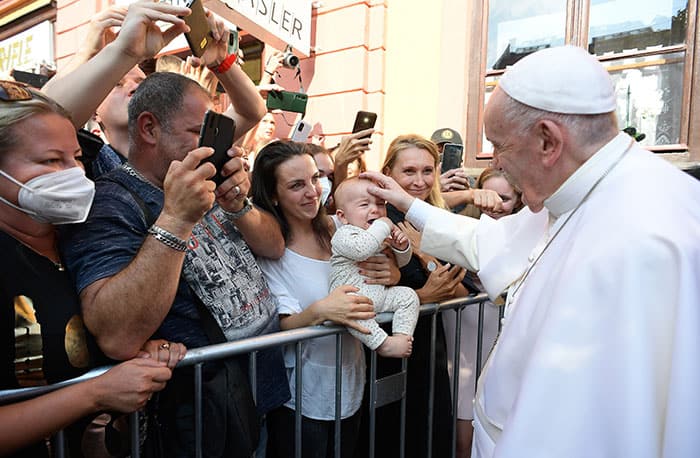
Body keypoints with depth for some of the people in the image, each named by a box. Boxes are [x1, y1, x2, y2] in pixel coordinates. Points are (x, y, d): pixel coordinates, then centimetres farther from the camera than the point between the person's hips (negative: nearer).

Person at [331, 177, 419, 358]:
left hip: (380, 294, 8)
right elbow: (360, 250, -34)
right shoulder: (343, 235, -11)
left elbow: (400, 262, 23)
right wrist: (382, 227, -23)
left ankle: (402, 335, -7)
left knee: (407, 295, -6)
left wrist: (401, 246, -1)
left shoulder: (383, 235, 15)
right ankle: (383, 344, -28)